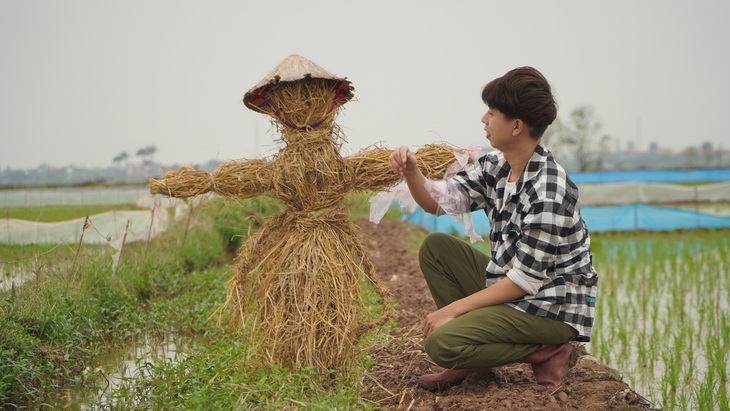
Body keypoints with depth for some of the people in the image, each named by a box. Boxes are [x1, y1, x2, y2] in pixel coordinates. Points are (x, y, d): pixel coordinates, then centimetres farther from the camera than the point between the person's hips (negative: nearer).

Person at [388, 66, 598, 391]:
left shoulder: (547, 194, -26)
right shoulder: (496, 166, 0)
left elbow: (526, 280, -24)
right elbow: (439, 201, 5)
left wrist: (453, 308, -20)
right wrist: (411, 172, -16)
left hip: (552, 308, -9)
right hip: (509, 285, 9)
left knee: (441, 342, -22)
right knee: (435, 247, 3)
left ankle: (547, 352, -2)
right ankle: (474, 358, 4)